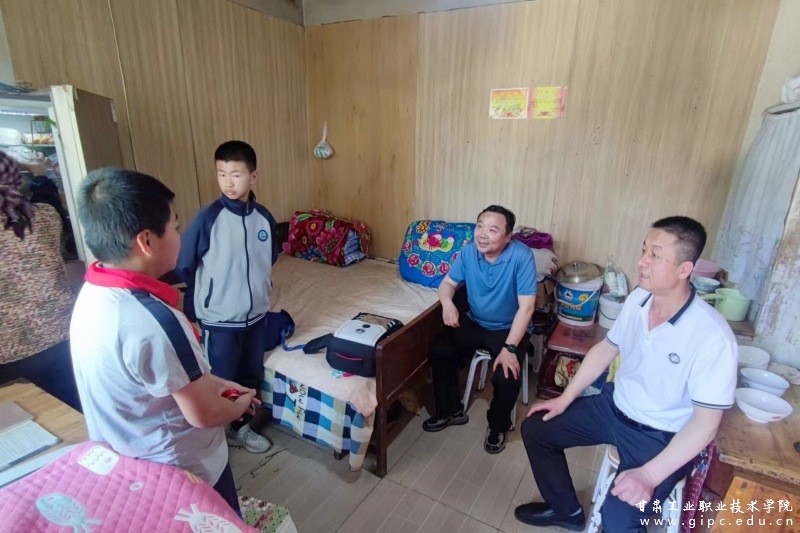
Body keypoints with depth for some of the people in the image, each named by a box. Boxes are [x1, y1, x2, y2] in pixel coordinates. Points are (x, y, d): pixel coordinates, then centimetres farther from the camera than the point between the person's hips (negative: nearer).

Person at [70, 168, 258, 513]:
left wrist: (209, 382, 6)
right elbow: (204, 415, -25)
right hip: (180, 472, -8)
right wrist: (240, 405, -5)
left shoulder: (91, 294, -9)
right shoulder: (155, 321, -37)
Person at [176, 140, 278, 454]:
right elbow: (183, 267, -7)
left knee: (251, 375, 19)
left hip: (256, 314, 5)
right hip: (219, 319, -4)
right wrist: (204, 300, 2)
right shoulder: (208, 218, -16)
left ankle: (241, 426, 42)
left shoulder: (264, 217, -3)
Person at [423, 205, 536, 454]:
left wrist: (509, 348, -30)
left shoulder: (521, 256, -25)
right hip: (474, 322, 5)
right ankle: (451, 411, 12)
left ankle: (498, 426, 8)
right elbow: (448, 282, 1)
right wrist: (447, 302, -22)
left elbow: (526, 307, -25)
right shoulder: (469, 251, -10)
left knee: (506, 376, -25)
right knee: (439, 352, -12)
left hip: (509, 328, -4)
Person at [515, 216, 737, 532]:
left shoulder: (712, 337, -27)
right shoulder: (638, 299, -8)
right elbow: (606, 349, 5)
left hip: (660, 436, -6)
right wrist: (565, 398, 4)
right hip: (613, 406, 6)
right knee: (535, 428, 7)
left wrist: (650, 475, -28)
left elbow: (706, 422, -22)